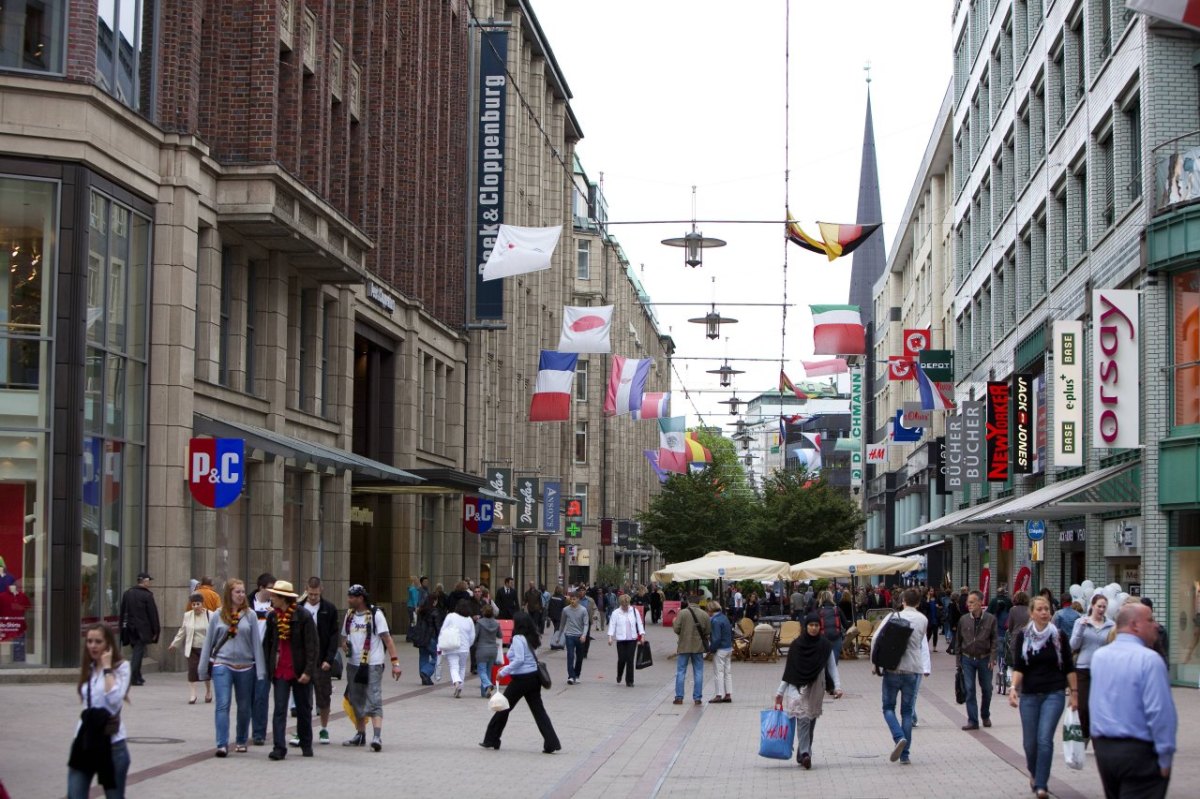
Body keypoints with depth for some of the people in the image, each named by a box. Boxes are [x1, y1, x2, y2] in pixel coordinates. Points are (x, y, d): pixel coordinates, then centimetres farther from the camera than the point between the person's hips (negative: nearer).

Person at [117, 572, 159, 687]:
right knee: (138, 652, -4)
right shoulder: (147, 595, -10)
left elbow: (123, 612, 11)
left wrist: (123, 629, 17)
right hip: (142, 629, -6)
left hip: (130, 629, 6)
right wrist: (155, 631, -2)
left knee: (137, 652, 17)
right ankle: (132, 677, -12)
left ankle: (137, 677, 21)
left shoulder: (127, 593, 7)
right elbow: (153, 614, -9)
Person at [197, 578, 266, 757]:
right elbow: (209, 642, 6)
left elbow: (256, 642, -1)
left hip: (245, 667, 1)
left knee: (244, 706, 11)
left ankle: (241, 741, 27)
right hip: (222, 665, -1)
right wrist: (203, 668, 7)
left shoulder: (249, 615, 0)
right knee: (223, 705, -10)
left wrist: (260, 669, -5)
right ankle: (222, 744, -12)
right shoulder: (218, 616, 1)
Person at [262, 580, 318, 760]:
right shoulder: (272, 617, 4)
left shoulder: (304, 616, -11)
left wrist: (308, 671, -15)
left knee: (304, 710, 10)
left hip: (300, 670, -3)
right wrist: (269, 668, 7)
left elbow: (313, 645, -11)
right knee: (279, 710, -5)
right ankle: (279, 748, -7)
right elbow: (267, 643, 13)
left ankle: (306, 745, 25)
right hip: (280, 671, 3)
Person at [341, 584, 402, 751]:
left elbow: (387, 638, -10)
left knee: (374, 701, -12)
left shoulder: (375, 614, -8)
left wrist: (395, 662, -16)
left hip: (372, 665, -7)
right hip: (353, 664, 7)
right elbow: (344, 636, 23)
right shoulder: (349, 615, 11)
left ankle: (377, 737, -20)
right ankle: (360, 734, 27)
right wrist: (345, 646, 1)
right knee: (356, 701, 15)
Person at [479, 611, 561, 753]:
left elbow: (519, 659, -23)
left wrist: (503, 671, -16)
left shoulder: (518, 638, -14)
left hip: (521, 679, -7)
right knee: (538, 710, 5)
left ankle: (491, 740, 17)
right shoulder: (532, 638, 11)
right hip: (534, 677, 8)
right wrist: (508, 668, 21)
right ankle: (551, 743, -3)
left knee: (504, 708, 7)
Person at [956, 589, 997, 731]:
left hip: (984, 659, -1)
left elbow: (995, 640, -2)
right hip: (967, 659, 1)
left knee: (986, 689, 11)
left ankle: (985, 716, 32)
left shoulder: (990, 619, -5)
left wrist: (992, 658, -10)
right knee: (969, 690, -3)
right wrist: (958, 659, 5)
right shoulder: (963, 619, -1)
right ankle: (972, 720, 0)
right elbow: (958, 640, 6)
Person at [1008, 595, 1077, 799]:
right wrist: (1013, 687, -18)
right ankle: (1034, 773, 36)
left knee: (1045, 739, -11)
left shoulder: (1059, 636, -2)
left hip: (1054, 694, -1)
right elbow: (1018, 667, -4)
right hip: (1029, 695, 1)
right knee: (1030, 742, 7)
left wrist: (1073, 692, 5)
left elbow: (1069, 667, 5)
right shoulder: (1022, 636, -1)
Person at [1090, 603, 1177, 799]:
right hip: (1139, 751, -7)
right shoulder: (1149, 659, -16)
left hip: (1103, 748, 7)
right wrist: (1165, 757, -15)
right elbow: (1160, 712, -20)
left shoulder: (1098, 656, 8)